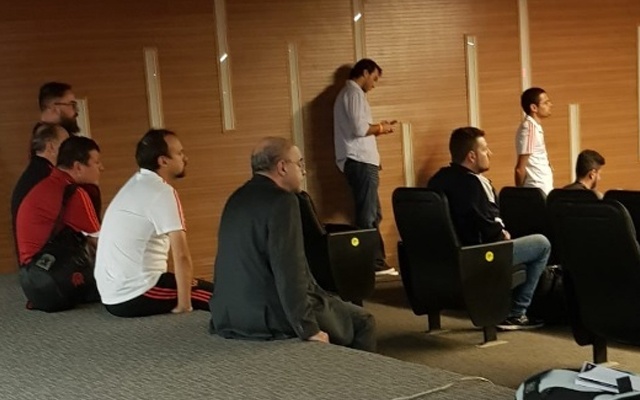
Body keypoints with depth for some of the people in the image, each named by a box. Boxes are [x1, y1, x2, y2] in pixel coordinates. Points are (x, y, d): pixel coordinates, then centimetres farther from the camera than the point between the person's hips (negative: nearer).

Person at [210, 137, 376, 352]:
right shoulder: (281, 200, -16)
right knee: (362, 321, 8)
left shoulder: (238, 198, 11)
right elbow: (289, 271, -22)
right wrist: (309, 330, -19)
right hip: (270, 318, -9)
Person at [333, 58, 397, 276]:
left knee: (372, 213, 12)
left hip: (359, 161, 11)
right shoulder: (354, 93, -10)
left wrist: (377, 127, 13)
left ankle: (376, 261, 15)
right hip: (360, 161, -11)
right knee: (368, 215, -8)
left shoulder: (348, 93, 23)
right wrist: (380, 128, -4)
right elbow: (360, 128, -20)